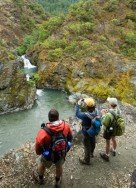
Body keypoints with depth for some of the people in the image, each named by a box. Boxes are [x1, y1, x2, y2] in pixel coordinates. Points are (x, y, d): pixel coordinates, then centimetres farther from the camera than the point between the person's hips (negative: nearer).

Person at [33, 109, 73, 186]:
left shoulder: (43, 132, -37)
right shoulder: (66, 126, -26)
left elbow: (38, 144, -21)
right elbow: (70, 138, -6)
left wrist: (38, 152, 4)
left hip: (48, 156, -2)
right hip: (62, 153, 2)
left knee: (41, 164, 32)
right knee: (59, 166, 33)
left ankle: (40, 179, 60)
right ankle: (58, 181, 60)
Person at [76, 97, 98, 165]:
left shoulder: (86, 115, -39)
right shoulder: (95, 111, -19)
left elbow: (77, 114, -21)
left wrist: (78, 105, -14)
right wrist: (83, 103, -7)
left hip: (87, 133, -7)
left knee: (87, 146, 13)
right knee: (92, 142, 29)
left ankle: (86, 160, 33)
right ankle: (91, 153, 56)